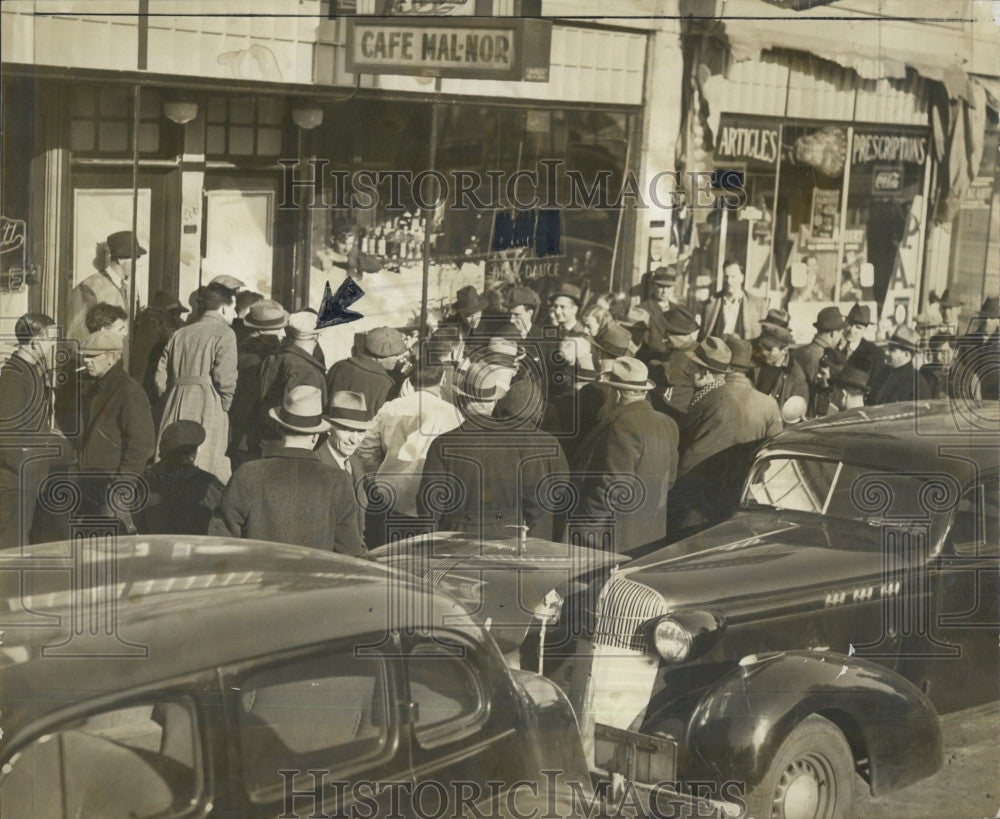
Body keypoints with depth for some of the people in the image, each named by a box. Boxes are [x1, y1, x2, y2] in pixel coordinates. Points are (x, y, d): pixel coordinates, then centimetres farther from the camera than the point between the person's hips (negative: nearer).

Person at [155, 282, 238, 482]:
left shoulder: (179, 334, 16)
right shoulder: (223, 333, -1)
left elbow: (160, 379, 11)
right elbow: (225, 379, -12)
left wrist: (172, 403, 18)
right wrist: (224, 408, 2)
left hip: (175, 411, 6)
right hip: (208, 411, -6)